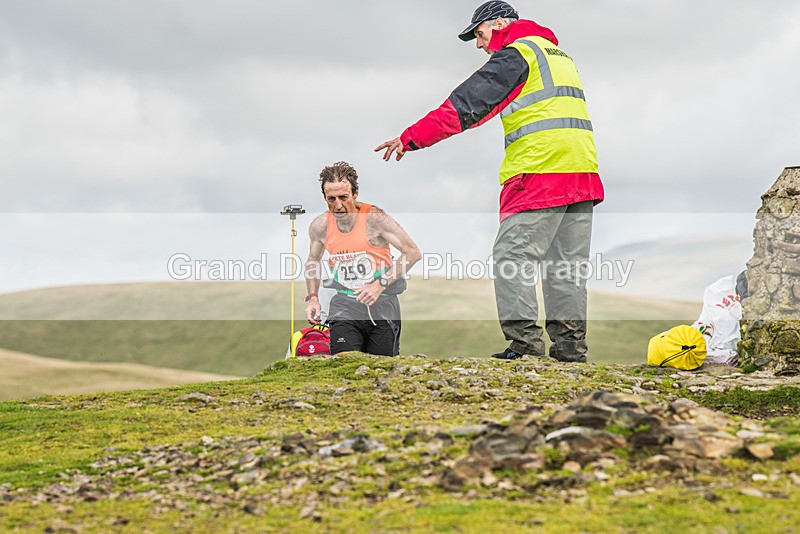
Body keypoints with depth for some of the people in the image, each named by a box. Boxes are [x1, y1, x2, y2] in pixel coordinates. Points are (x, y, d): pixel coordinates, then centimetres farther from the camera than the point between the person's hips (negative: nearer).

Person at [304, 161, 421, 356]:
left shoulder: (374, 218, -13)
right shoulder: (319, 226, -2)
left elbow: (413, 253, -11)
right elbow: (312, 261, 19)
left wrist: (381, 284, -18)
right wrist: (312, 297, 6)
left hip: (382, 304, -1)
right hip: (344, 305, 2)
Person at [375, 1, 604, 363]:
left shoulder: (515, 53, -1)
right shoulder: (559, 54, 27)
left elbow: (467, 103, -6)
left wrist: (411, 138, -5)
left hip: (541, 170, -9)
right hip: (583, 172, 9)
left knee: (512, 255, -8)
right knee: (567, 262, 8)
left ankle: (526, 341, -16)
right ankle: (570, 344, 6)